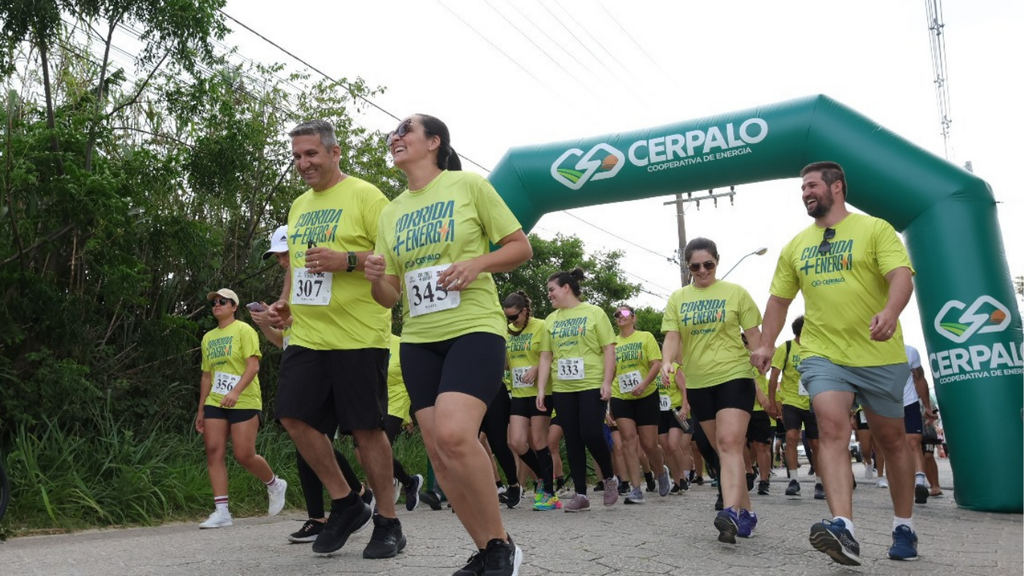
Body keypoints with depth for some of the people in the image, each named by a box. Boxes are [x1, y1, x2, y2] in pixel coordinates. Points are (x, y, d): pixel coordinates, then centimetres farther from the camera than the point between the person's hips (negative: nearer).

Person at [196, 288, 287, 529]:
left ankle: (275, 484, 20)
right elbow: (206, 376, 20)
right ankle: (221, 511, -5)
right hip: (215, 403, 6)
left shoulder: (244, 330, -2)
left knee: (244, 456, -8)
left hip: (244, 402, -6)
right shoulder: (208, 338, 17)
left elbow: (253, 365, -14)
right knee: (213, 451, -7)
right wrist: (201, 409, 16)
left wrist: (235, 391, -27)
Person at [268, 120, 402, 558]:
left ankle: (387, 522, 14)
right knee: (294, 417, 1)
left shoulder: (364, 195, -5)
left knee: (366, 427, -2)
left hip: (357, 335, -7)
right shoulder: (299, 205, 18)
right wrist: (285, 301, 14)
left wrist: (347, 261, -22)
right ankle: (345, 503, 19)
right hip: (306, 335, 7)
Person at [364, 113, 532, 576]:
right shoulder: (391, 213, 14)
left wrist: (477, 263, -15)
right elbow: (390, 296, 16)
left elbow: (521, 247, 2)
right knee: (438, 452, 0)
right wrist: (376, 278, -7)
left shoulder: (468, 185, 0)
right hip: (418, 339, 6)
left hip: (474, 328, -6)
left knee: (453, 434, -25)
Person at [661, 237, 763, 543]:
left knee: (730, 443, -19)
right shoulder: (678, 298, 8)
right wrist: (667, 361, -20)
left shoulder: (735, 292, 2)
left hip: (734, 376, -4)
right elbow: (672, 337, 1)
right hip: (697, 382, 4)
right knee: (722, 449, 10)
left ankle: (731, 512, -28)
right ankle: (746, 512, 21)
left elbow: (754, 337, 4)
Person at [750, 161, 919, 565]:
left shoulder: (874, 229, -2)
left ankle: (904, 526, 28)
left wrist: (890, 312, -35)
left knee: (891, 441, 10)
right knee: (832, 429, -19)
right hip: (823, 354, 2)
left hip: (880, 355, -2)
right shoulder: (796, 246, 12)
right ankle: (843, 529, -28)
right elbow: (779, 299, 18)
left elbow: (901, 275, -16)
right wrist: (767, 344, 9)